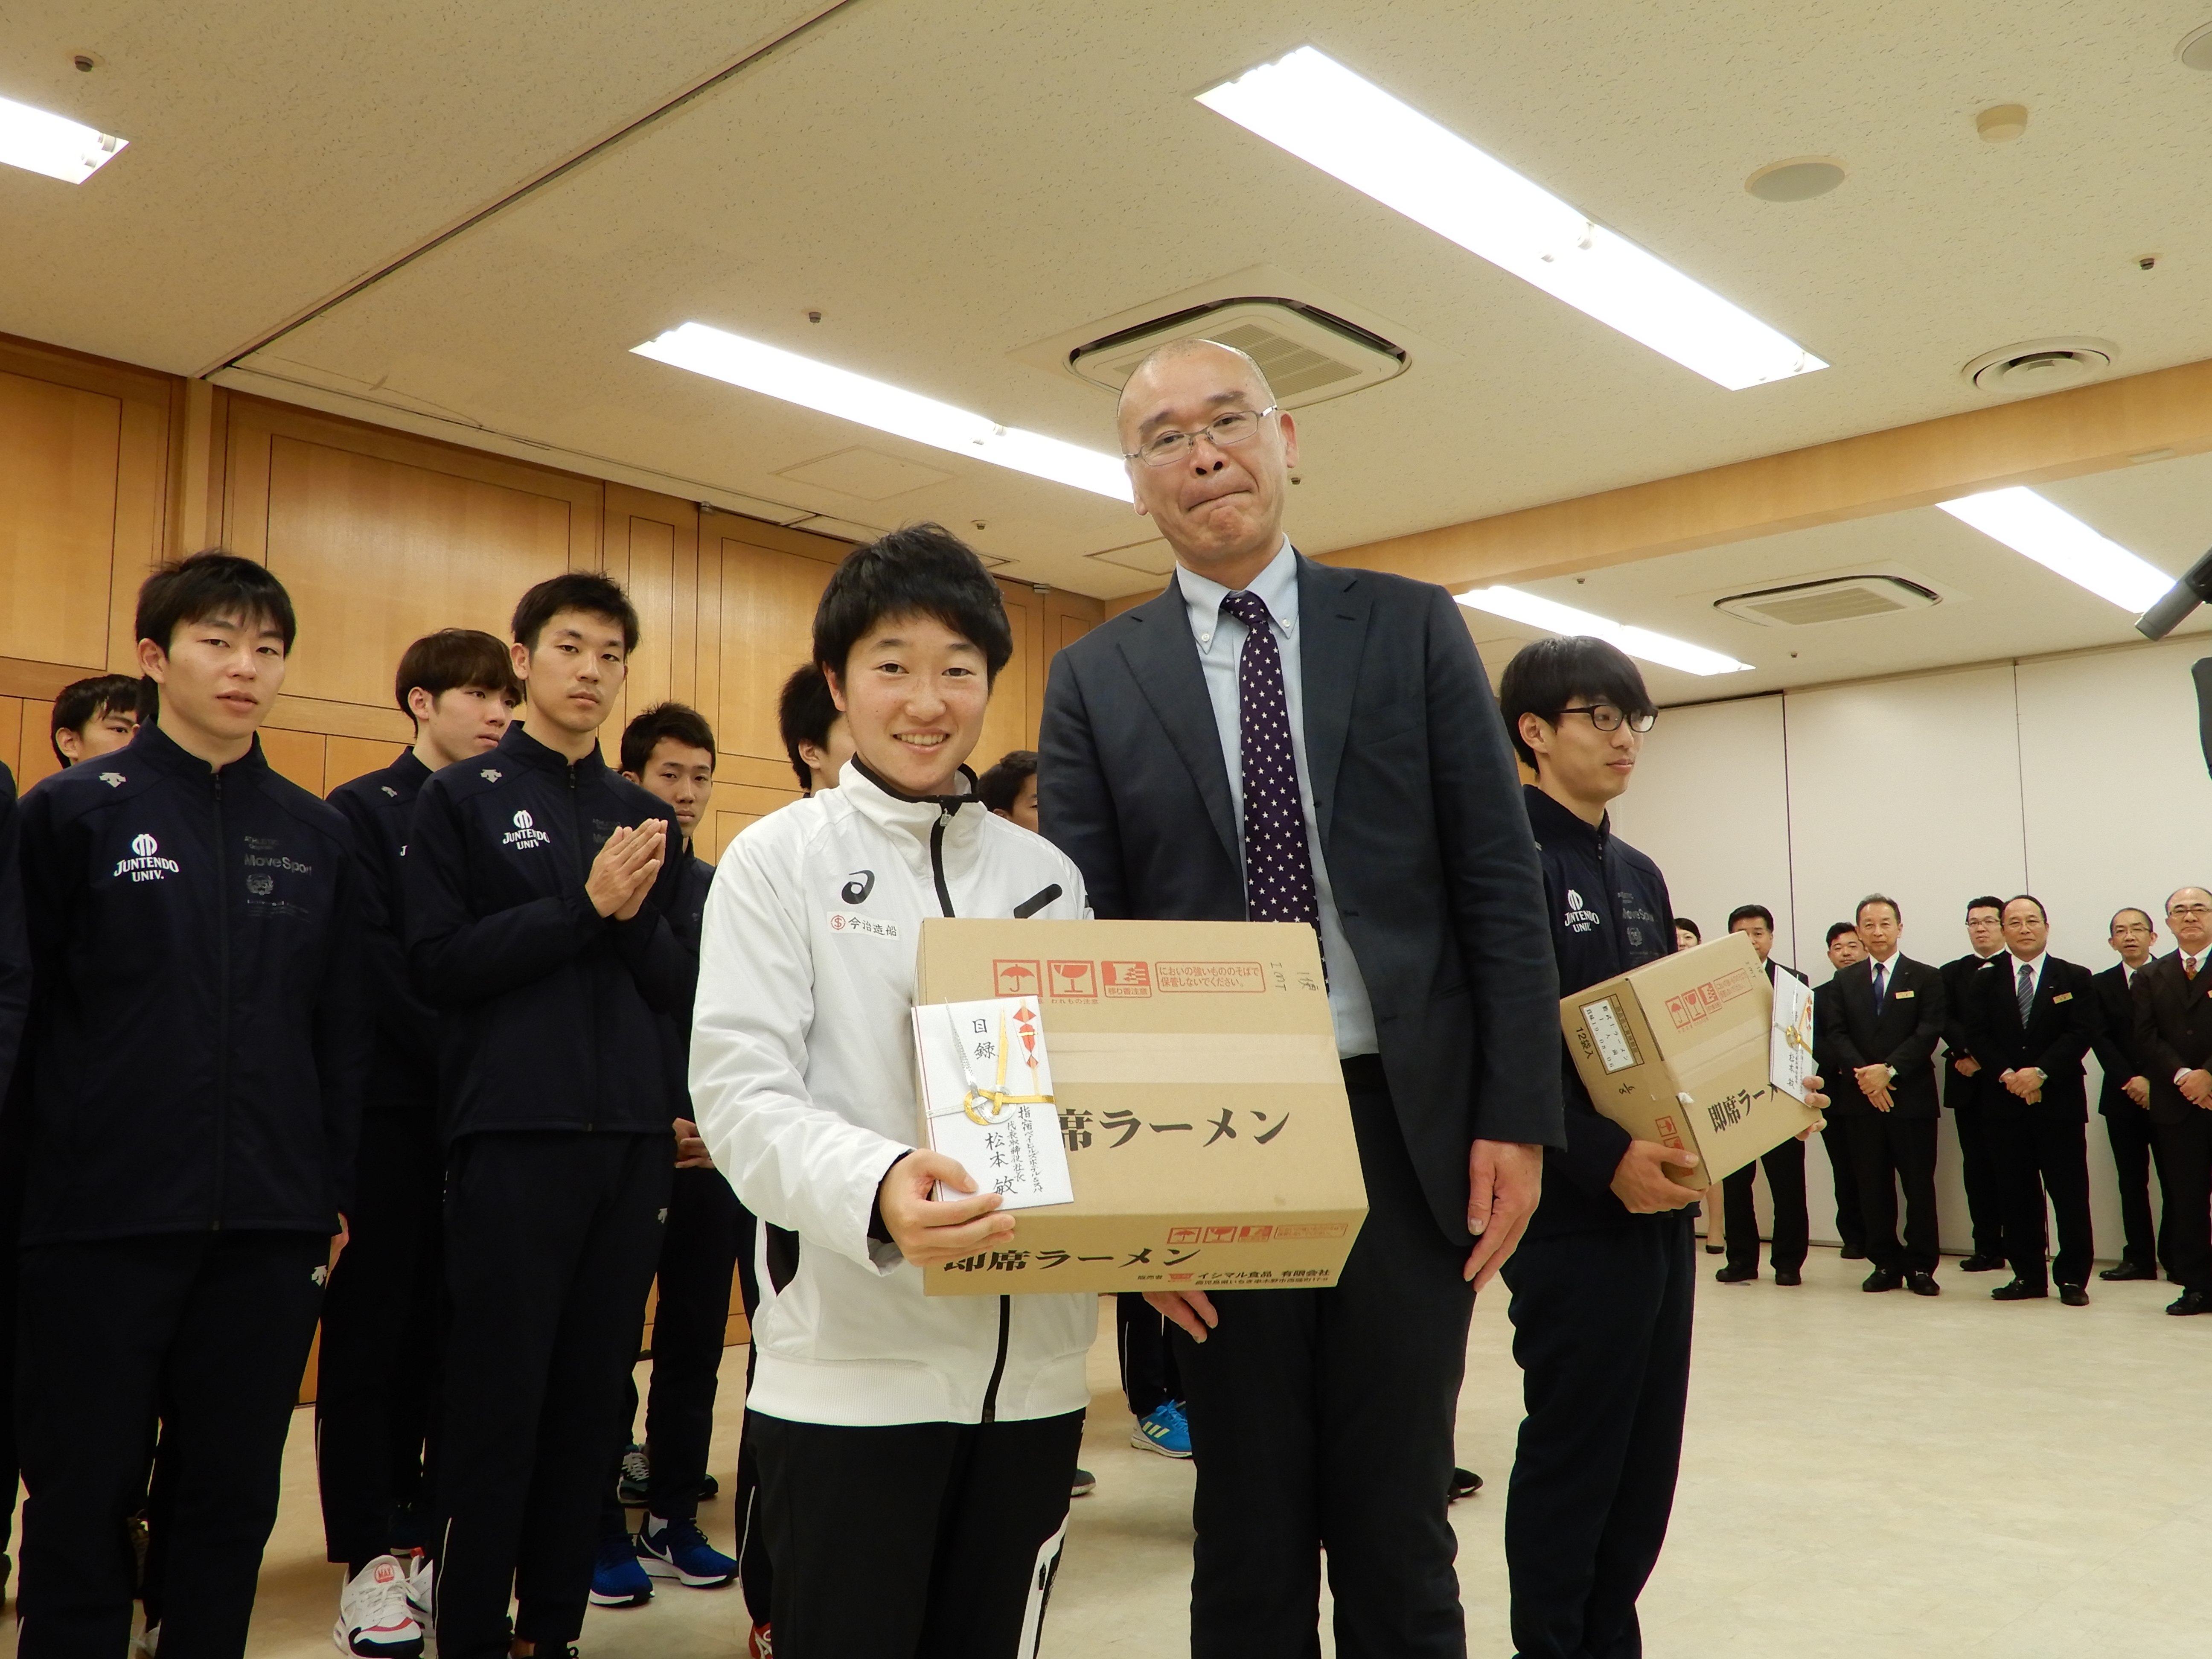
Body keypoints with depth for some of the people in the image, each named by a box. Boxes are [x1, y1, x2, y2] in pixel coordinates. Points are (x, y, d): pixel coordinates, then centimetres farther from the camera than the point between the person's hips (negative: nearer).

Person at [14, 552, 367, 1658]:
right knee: (83, 1496, 8)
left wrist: (338, 1192, 7)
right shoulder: (75, 811, -1)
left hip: (269, 1230, 3)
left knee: (233, 1497, 12)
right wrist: (24, 1192, -5)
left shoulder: (316, 835, 7)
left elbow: (342, 1032, 9)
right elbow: (26, 1014, -2)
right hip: (101, 1223, -2)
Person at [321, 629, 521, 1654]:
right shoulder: (363, 813, 0)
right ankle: (369, 1556, 12)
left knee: (448, 1332, 9)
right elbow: (377, 965, -10)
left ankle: (423, 1532, 20)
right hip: (391, 1106, -4)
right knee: (371, 1327, 4)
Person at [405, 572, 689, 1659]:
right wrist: (584, 905, -14)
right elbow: (437, 965, -7)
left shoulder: (645, 816, 14)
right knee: (498, 1395, 1)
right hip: (512, 1133, -4)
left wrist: (637, 914, -8)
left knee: (592, 1392, 9)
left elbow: (674, 988, 12)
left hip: (632, 1138, 4)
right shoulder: (461, 798, 3)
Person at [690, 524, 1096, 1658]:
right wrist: (874, 1190, -31)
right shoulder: (777, 859, -1)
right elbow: (741, 1093, -11)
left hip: (1034, 1362, 4)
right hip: (851, 1361, -3)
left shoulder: (1048, 875, 10)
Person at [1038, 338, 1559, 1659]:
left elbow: (1501, 886, 2)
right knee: (1248, 1536, 12)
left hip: (1409, 1126, 0)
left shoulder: (1413, 627, 5)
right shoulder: (1095, 680, 5)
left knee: (1399, 1528, 10)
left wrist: (1519, 1116, -4)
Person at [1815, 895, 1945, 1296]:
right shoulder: (1845, 981, 11)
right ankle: (1886, 1263, 14)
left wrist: (1889, 1070, -17)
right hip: (1862, 1098, 3)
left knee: (1919, 1184, 2)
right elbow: (1835, 1035, 2)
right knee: (1873, 1186, 6)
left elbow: (1928, 1034, -6)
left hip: (1911, 1097, -2)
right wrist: (1863, 1074, -13)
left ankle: (1921, 1265, 10)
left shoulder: (1925, 978, 3)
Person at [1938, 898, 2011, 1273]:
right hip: (1969, 1086, 4)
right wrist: (1969, 1051, -14)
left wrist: (1985, 1057, -15)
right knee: (1976, 1168, 6)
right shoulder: (1952, 973, 15)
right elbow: (1946, 1021, 2)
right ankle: (1988, 1248, 11)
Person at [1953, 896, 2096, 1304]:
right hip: (2006, 1102, 2)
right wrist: (2007, 1075, -13)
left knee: (2069, 1192, 0)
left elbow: (2081, 1034, -5)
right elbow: (1976, 1035, 1)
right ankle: (2028, 1275, 12)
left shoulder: (2074, 978, 5)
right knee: (2018, 1193, 5)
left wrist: (2040, 1072, -17)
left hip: (2060, 1100, -2)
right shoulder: (1985, 979, 9)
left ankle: (2073, 1277, 8)